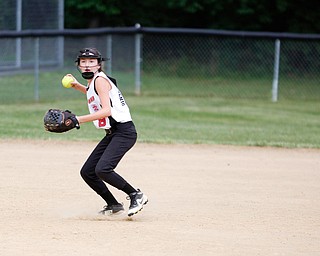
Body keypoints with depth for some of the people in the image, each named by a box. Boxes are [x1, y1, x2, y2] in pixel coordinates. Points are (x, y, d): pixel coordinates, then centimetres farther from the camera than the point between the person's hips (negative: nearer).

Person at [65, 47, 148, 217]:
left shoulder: (100, 80, -12)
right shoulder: (93, 82, 16)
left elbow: (106, 111, -24)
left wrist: (79, 119, -27)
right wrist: (77, 86, 26)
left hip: (124, 131, -10)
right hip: (112, 134, 10)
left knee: (102, 169, -25)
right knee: (87, 172, 8)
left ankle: (136, 196, -11)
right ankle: (114, 205, 18)